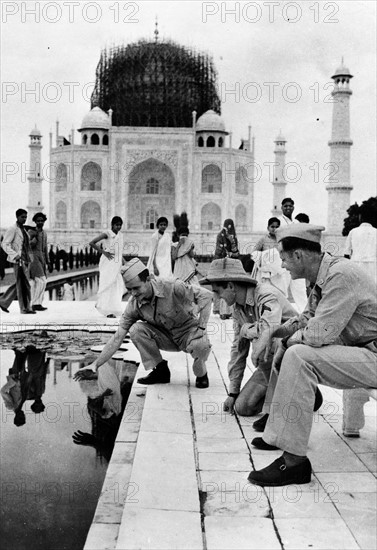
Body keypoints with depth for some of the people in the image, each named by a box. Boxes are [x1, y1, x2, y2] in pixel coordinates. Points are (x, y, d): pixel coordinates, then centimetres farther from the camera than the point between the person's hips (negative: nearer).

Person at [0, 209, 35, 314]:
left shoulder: (24, 230, 17)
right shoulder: (12, 229, -7)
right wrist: (15, 255, -21)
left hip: (25, 260, 9)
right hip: (18, 261, -9)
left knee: (19, 284, 13)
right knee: (23, 284, -8)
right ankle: (25, 308, -2)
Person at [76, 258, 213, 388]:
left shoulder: (171, 287, -27)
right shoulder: (134, 304, -15)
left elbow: (206, 295, -23)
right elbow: (117, 338, -12)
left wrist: (201, 327, -29)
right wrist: (96, 364, -18)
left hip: (189, 331, -3)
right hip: (166, 337, 4)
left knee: (201, 346, -37)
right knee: (136, 330, -22)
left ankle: (201, 373, -1)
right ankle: (161, 370, -5)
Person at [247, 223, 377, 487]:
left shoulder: (341, 275, -23)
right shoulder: (324, 277, 7)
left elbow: (319, 334, -27)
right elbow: (307, 318, 18)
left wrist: (290, 340, -8)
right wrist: (274, 333, 3)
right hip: (354, 350, 10)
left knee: (297, 356, -26)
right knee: (287, 349, 15)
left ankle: (294, 461, -23)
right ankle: (280, 432, 19)